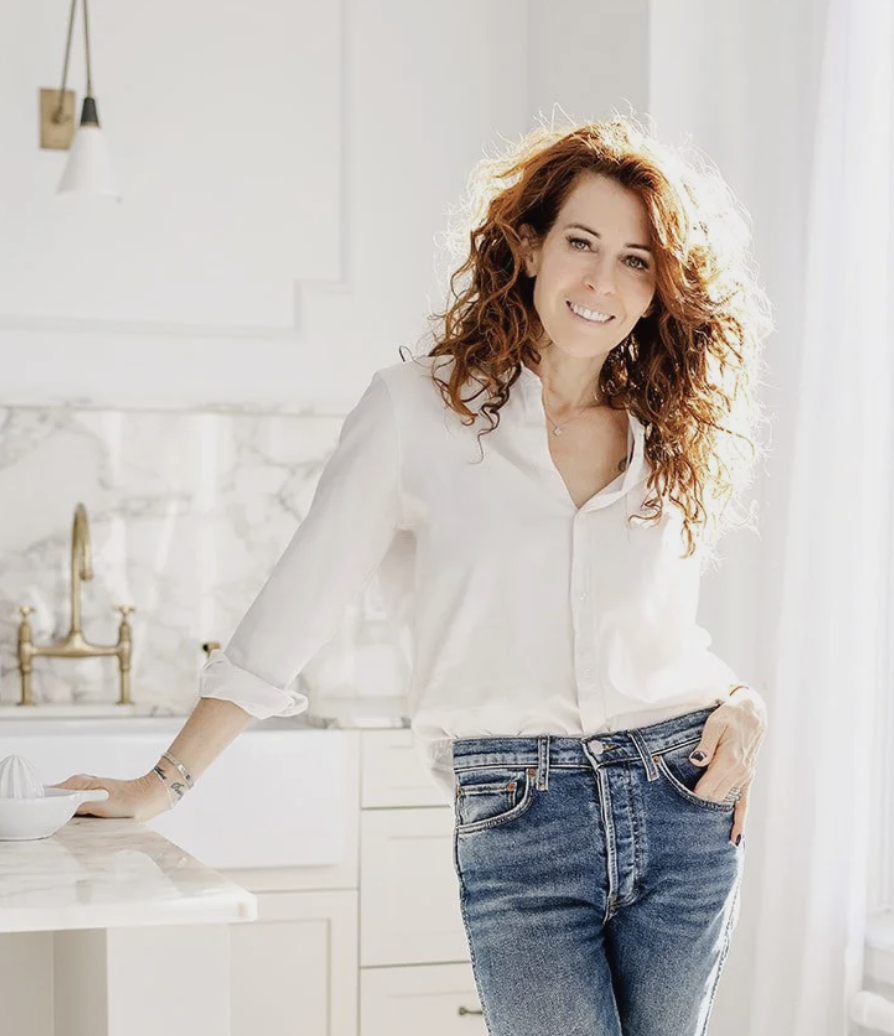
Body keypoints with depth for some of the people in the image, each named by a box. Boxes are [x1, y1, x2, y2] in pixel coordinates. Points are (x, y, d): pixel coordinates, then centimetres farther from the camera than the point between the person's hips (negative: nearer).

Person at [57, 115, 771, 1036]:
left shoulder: (673, 439, 10)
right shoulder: (421, 407, -3)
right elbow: (296, 605, -3)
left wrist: (740, 701, 0)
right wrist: (165, 783, -4)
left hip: (682, 808, 4)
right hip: (517, 825, -4)